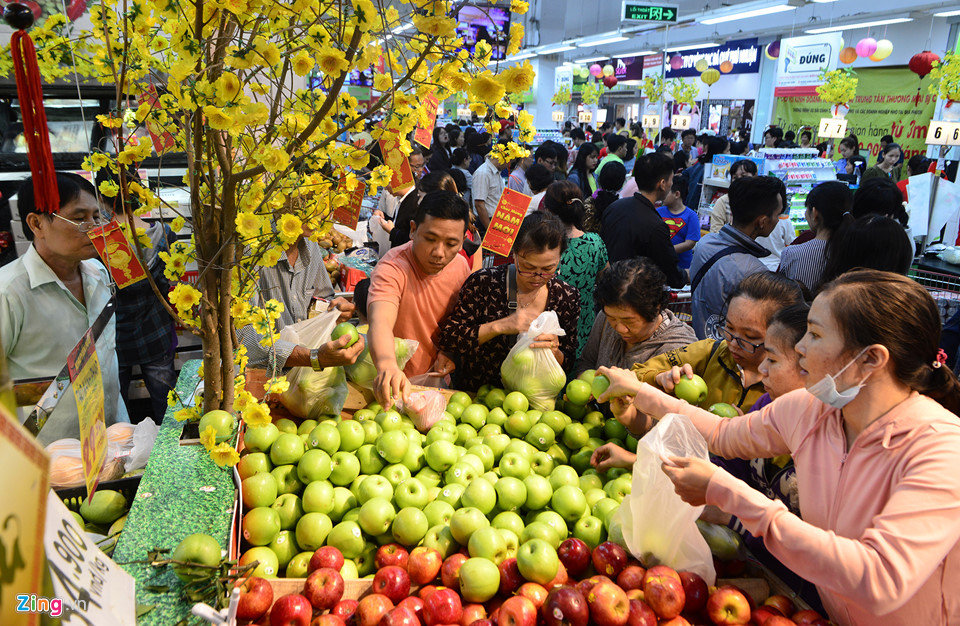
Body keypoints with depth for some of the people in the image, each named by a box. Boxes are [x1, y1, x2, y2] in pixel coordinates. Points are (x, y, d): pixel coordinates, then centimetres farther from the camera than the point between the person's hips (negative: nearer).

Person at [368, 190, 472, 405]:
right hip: (397, 381, -4)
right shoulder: (393, 269, -21)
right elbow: (380, 321, -38)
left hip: (436, 378, 4)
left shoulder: (460, 265, -1)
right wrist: (387, 365, -57)